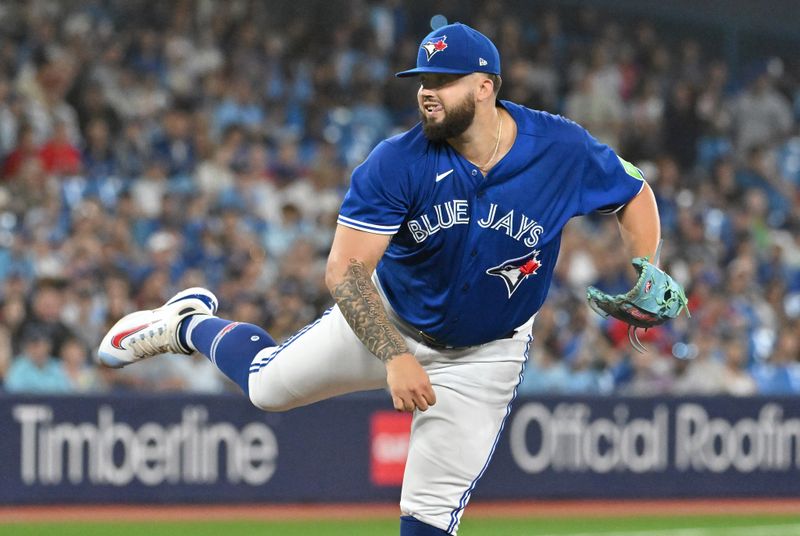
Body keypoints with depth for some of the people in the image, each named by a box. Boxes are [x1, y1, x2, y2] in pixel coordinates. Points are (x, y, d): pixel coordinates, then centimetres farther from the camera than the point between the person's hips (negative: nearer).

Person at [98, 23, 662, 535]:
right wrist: (396, 357, -36)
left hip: (484, 355, 0)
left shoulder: (563, 150, -23)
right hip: (387, 321, 0)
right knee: (267, 385, 9)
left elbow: (635, 194, -5)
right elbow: (346, 271, -24)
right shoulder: (396, 164, -25)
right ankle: (190, 324, 41)